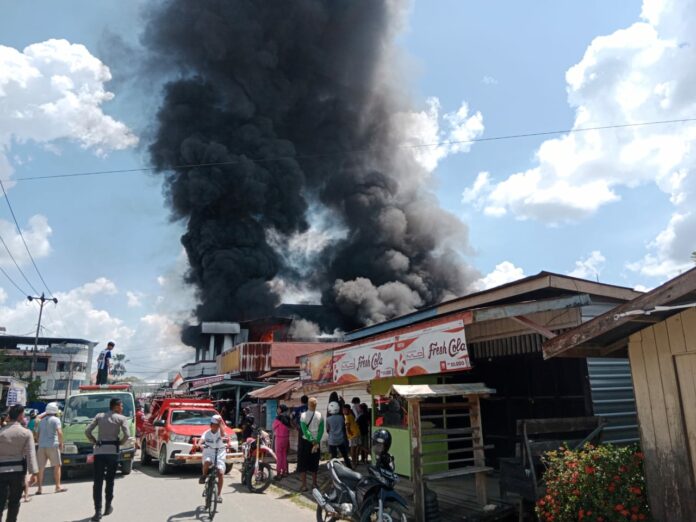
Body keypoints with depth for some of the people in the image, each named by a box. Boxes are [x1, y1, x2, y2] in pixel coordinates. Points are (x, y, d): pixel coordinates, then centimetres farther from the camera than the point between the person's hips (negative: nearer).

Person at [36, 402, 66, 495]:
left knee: (41, 468, 8)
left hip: (41, 446, 5)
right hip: (52, 445, -5)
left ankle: (40, 488, 8)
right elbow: (59, 432, -15)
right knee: (57, 465, 5)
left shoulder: (42, 421, 17)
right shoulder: (56, 419, -3)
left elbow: (38, 434, 21)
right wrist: (61, 443, -5)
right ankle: (58, 486, 6)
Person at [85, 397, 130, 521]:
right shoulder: (121, 418, -2)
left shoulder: (99, 416, 8)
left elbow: (87, 431, 2)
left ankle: (98, 511, -4)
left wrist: (95, 442, 13)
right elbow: (127, 435, -13)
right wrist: (120, 443, 5)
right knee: (110, 481, 13)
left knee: (97, 482, 2)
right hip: (112, 451, -2)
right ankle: (108, 507, 22)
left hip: (99, 451, 2)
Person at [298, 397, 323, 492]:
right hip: (316, 442, 3)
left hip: (305, 441, -2)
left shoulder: (303, 415, -13)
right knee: (314, 463, 15)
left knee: (303, 464, 8)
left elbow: (305, 430, -18)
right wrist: (316, 442, -13)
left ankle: (304, 485, 6)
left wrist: (313, 441, -14)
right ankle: (314, 484, 20)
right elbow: (321, 430, -12)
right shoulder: (319, 415, -6)